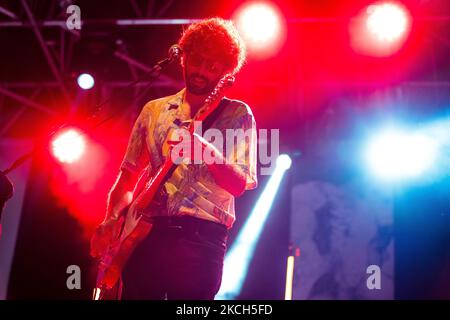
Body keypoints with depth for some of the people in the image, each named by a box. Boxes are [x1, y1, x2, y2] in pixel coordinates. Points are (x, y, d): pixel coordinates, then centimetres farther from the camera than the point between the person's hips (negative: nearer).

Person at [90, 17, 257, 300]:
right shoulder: (154, 110, 16)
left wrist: (209, 154, -24)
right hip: (144, 233, 3)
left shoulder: (237, 115, 5)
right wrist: (111, 220, 3)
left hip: (200, 237, -3)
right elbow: (128, 176, 19)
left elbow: (239, 185, -5)